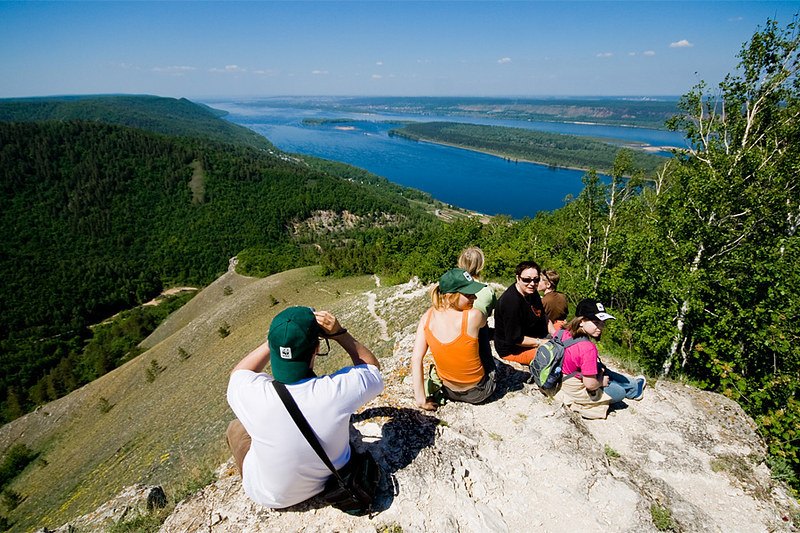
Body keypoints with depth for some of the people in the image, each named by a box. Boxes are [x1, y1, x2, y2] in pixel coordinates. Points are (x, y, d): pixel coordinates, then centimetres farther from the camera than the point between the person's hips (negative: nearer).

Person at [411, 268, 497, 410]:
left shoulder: (427, 317, -14)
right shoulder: (473, 316, -28)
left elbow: (416, 358, -14)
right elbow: (484, 318, -2)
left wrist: (421, 398, -9)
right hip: (478, 392, -4)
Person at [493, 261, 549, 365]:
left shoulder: (531, 292, 1)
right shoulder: (511, 302, -30)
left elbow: (543, 316, 15)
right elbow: (515, 339, -26)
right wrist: (540, 342, -19)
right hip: (511, 351, -10)